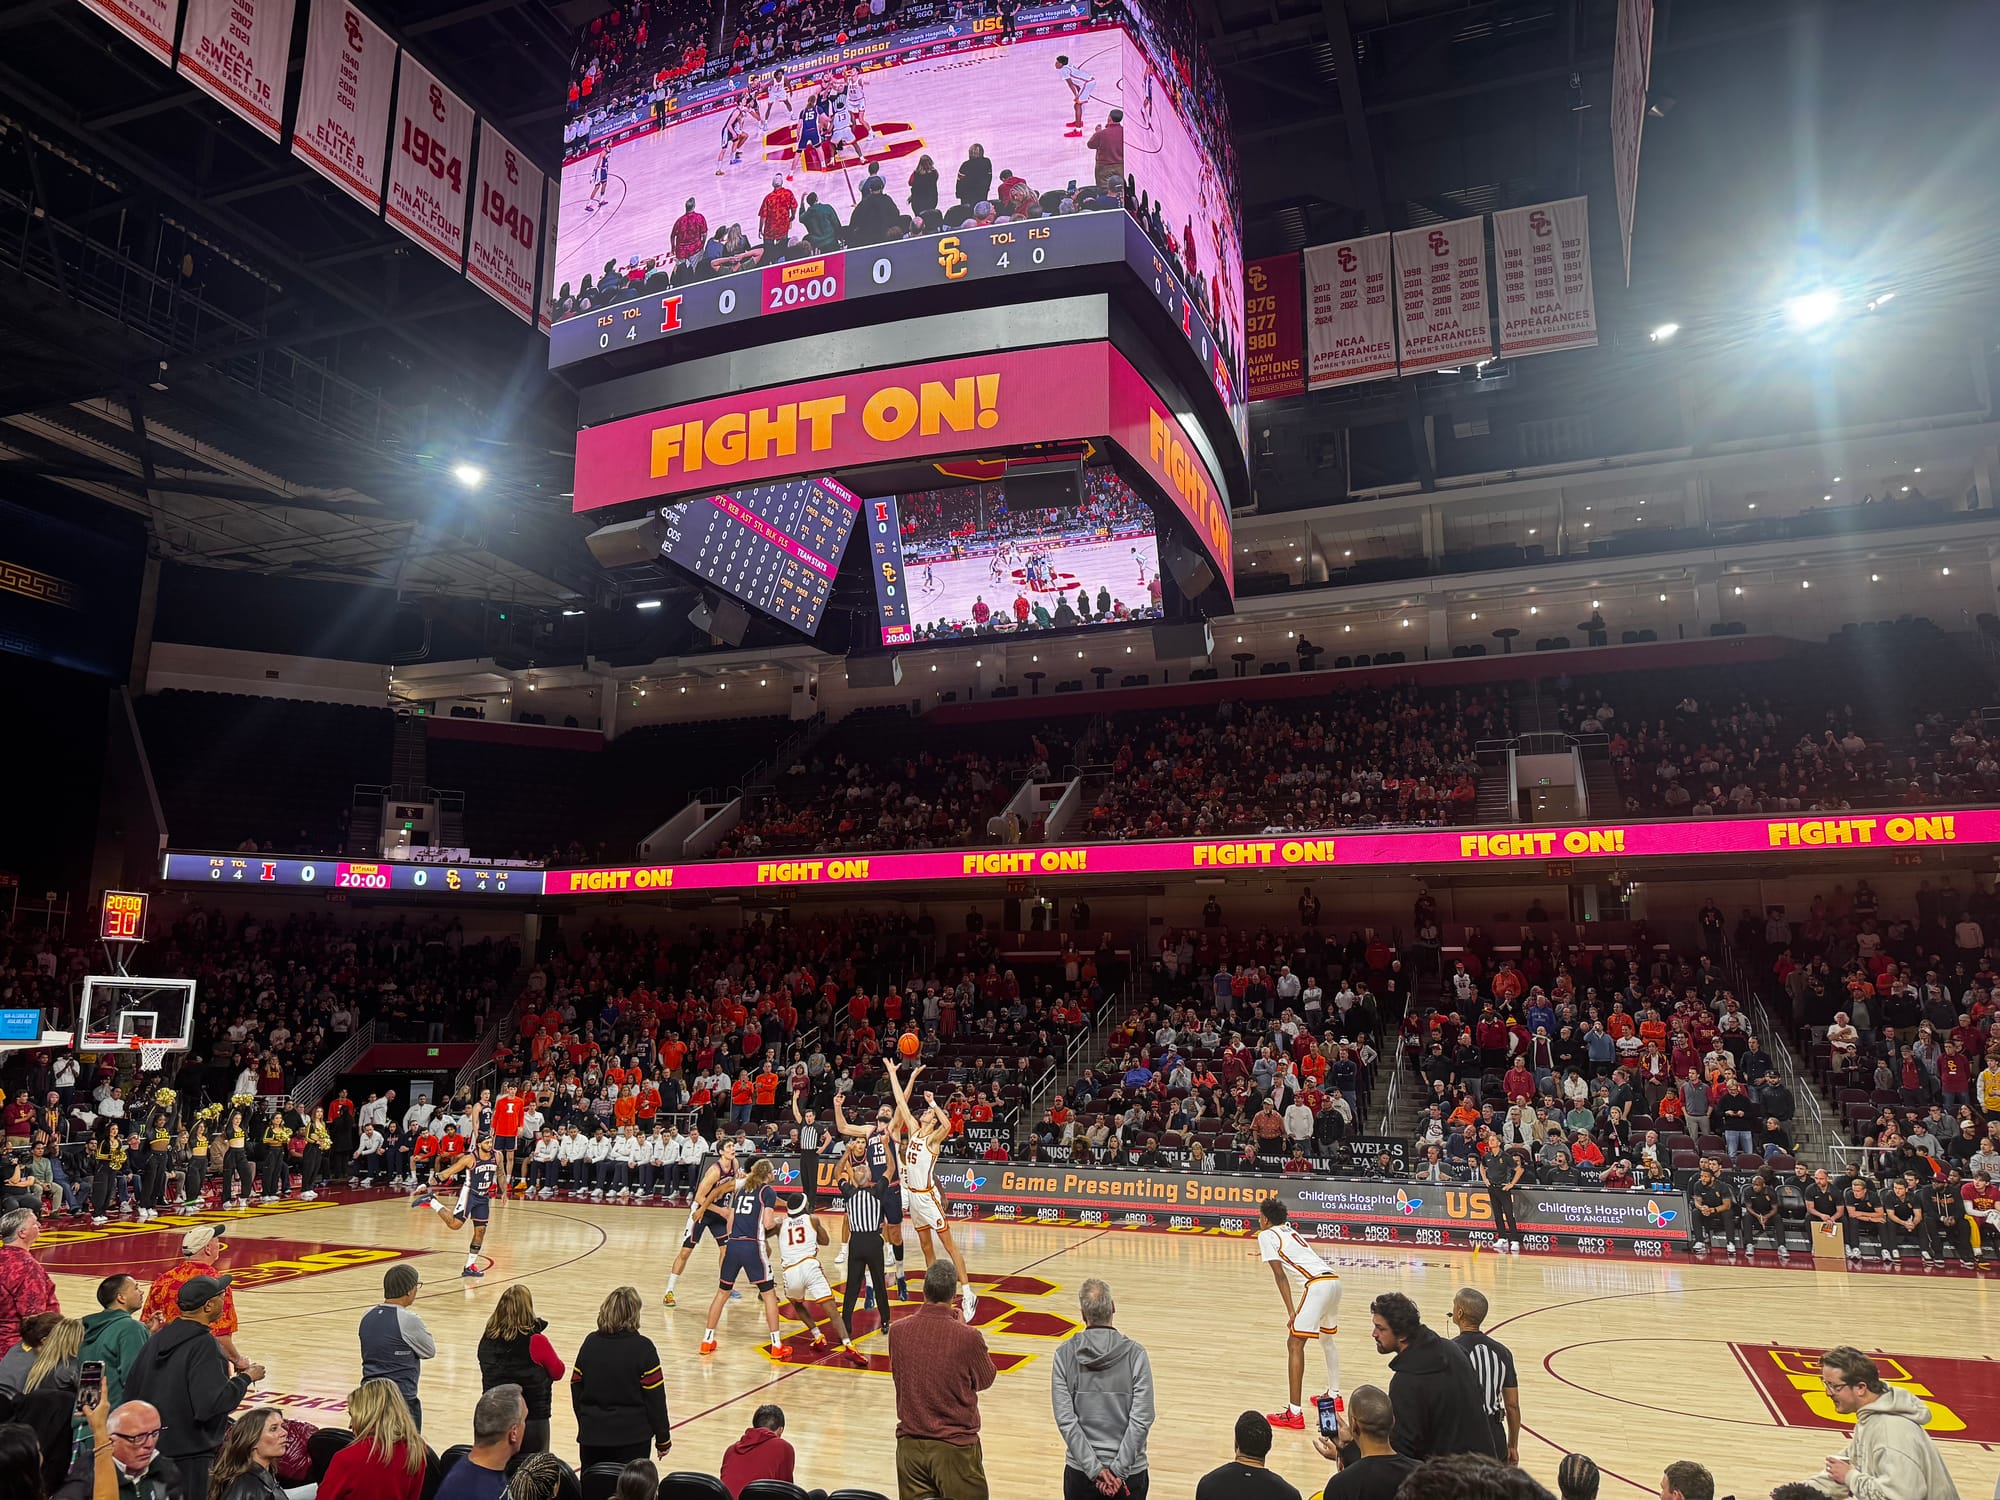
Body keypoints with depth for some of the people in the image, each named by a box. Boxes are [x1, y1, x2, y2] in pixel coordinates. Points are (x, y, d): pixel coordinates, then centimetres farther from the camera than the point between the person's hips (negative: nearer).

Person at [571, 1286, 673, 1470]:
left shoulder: (590, 1342, 0)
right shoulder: (643, 1348, -12)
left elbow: (576, 1388, 7)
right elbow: (655, 1397, -9)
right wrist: (663, 1439, 1)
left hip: (593, 1435, 4)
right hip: (632, 1439, -4)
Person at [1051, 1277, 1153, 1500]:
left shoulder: (1065, 1355, -7)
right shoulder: (1135, 1355, -10)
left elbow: (1065, 1419, -11)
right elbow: (1141, 1419, -14)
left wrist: (1094, 1469, -10)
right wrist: (1118, 1470, -12)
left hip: (1081, 1472, 1)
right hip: (1129, 1473, -1)